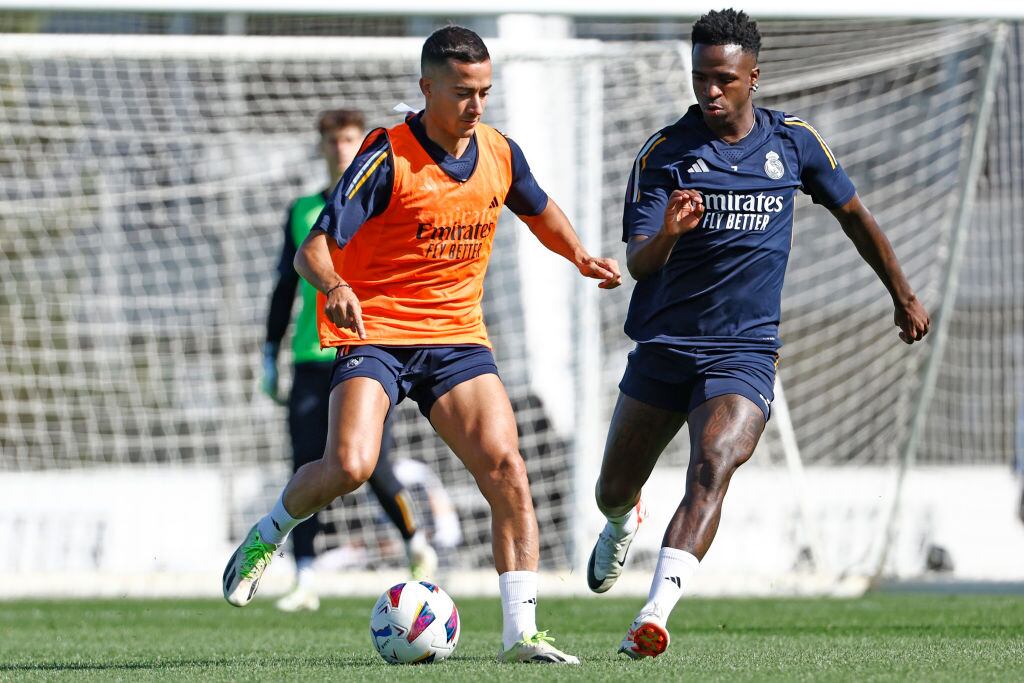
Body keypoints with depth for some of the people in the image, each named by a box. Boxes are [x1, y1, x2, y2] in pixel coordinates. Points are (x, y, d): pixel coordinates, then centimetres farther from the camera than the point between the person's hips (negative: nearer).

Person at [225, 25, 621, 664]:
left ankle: (521, 633, -11)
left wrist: (581, 257, 12)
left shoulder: (500, 154, 4)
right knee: (349, 466, -25)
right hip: (374, 332, -5)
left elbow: (539, 209, 28)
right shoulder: (388, 157, -14)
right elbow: (313, 247, -18)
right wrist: (334, 286, -39)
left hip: (457, 336, 5)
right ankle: (268, 534, 7)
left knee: (505, 465, -14)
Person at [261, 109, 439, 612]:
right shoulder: (302, 212, 15)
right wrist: (270, 355, 15)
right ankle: (305, 580, -3)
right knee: (306, 468, -6)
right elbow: (285, 287, 20)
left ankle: (417, 546, 14)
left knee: (373, 466, -11)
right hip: (312, 359, 3)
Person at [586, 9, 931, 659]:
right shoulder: (664, 153, -6)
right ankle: (624, 522, 51)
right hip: (663, 346, 1)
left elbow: (853, 213, 17)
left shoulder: (793, 142, 1)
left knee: (712, 467, -27)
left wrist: (903, 295, 23)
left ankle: (654, 616, -38)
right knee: (613, 493, 12)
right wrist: (667, 234, -36)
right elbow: (637, 264, -13)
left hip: (744, 354, -1)